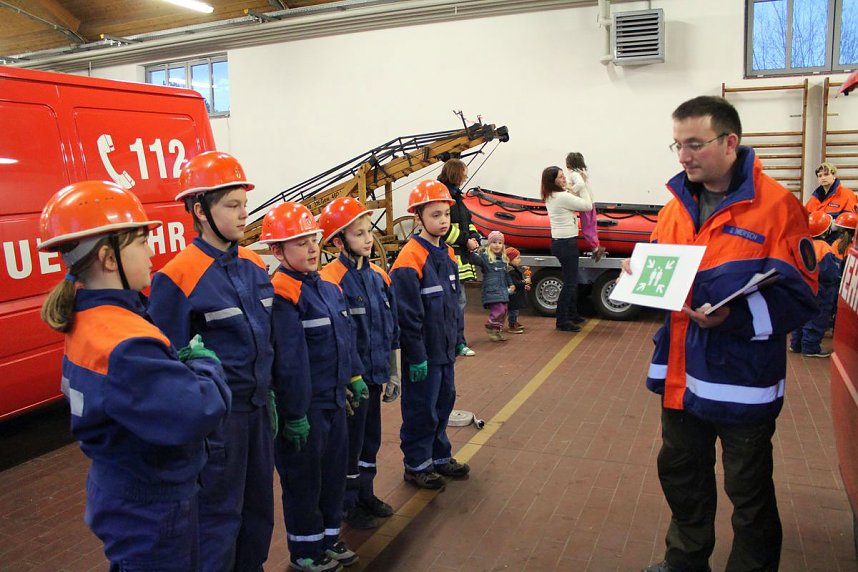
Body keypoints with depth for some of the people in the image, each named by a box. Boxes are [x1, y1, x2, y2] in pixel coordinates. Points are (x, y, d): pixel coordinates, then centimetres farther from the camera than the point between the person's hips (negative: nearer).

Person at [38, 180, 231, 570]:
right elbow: (199, 414, -37)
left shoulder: (87, 321, 0)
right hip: (151, 515, -9)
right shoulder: (123, 344, -31)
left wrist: (185, 359, -7)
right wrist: (206, 364, -18)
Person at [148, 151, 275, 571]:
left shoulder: (254, 265, 4)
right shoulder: (178, 277, -16)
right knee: (220, 513, 8)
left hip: (258, 407, 7)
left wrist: (270, 396, 14)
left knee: (260, 504, 20)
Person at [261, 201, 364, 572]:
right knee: (303, 479, 9)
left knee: (334, 471, 19)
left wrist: (355, 376, 14)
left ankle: (329, 537, 38)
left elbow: (347, 337, 17)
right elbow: (288, 361, -22)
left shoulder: (329, 289, 8)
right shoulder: (281, 295, -20)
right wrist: (295, 414, -21)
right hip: (304, 407, -8)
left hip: (334, 401, 8)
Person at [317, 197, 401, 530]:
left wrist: (392, 373, 13)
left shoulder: (378, 276, 6)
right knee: (350, 443, 8)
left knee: (371, 439, 19)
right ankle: (348, 505, 26)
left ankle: (366, 494, 37)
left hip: (375, 375, 7)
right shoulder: (330, 280, -17)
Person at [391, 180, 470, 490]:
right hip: (423, 354, -8)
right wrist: (416, 357, -18)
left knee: (444, 401, 18)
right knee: (421, 410, 4)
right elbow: (408, 315, -20)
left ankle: (440, 457, 35)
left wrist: (459, 340, 16)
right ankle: (417, 465, 21)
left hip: (445, 349, 8)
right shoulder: (410, 259, -19)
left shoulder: (447, 253, 8)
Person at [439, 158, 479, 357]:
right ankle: (458, 343, 1)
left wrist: (474, 237, 5)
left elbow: (467, 221, 24)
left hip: (461, 255, 10)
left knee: (459, 300, 13)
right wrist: (465, 241, -13)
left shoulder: (455, 195, 19)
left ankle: (458, 342, 21)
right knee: (458, 300, -7)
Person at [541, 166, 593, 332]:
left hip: (559, 242, 10)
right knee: (570, 282, -4)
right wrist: (583, 186, -3)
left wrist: (573, 191, 6)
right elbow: (588, 206, -13)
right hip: (566, 243, -10)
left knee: (572, 280, 19)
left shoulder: (550, 197, 10)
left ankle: (572, 315, 29)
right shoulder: (563, 197, -18)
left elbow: (572, 204, 19)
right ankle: (562, 321, 0)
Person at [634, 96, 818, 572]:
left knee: (749, 494, 13)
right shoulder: (676, 205, 6)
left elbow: (797, 297, -17)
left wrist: (732, 317, -31)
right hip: (680, 373, 7)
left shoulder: (777, 206, -14)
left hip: (742, 379, -6)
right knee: (680, 476, 22)